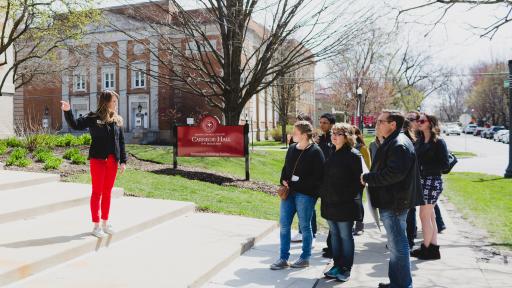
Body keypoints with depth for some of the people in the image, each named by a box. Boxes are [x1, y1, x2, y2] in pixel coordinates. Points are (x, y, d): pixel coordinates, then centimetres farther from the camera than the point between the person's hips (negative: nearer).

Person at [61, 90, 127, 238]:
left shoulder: (117, 120, 9)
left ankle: (105, 223, 21)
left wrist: (123, 160, 8)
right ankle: (96, 225, 10)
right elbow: (76, 125, -13)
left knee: (107, 192, 11)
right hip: (98, 159, -4)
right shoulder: (93, 118, -4)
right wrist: (67, 112, -29)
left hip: (112, 160, 5)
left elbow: (121, 141, 11)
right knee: (97, 192, 2)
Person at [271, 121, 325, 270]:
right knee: (284, 225, 7)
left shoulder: (315, 152, -10)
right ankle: (283, 259, 17)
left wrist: (296, 185, -17)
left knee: (305, 226, 6)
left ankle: (305, 258, 22)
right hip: (289, 192, 7)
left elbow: (317, 176, -16)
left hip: (305, 194, -7)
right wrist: (283, 181, 0)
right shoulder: (292, 148, 11)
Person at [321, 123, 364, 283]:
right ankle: (337, 265, 24)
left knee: (345, 236, 2)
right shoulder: (332, 154, 13)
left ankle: (346, 269, 13)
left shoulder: (353, 155, -9)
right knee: (334, 235, 13)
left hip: (345, 204, -7)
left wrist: (352, 198, -13)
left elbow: (358, 180, -11)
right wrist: (324, 195, 12)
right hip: (330, 202, 7)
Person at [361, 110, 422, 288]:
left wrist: (368, 178, -18)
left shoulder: (399, 145, -18)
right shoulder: (392, 142, 16)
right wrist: (370, 177, 8)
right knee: (396, 244, 19)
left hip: (395, 203, -11)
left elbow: (394, 173, -28)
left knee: (398, 245, -2)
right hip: (391, 201, 11)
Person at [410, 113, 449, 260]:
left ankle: (427, 248, 8)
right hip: (422, 181, 7)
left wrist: (426, 168, -16)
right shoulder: (419, 142, 11)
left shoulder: (438, 142, -10)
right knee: (430, 215, 12)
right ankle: (433, 247, 21)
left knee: (424, 215, -3)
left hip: (432, 181, -7)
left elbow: (445, 164, -12)